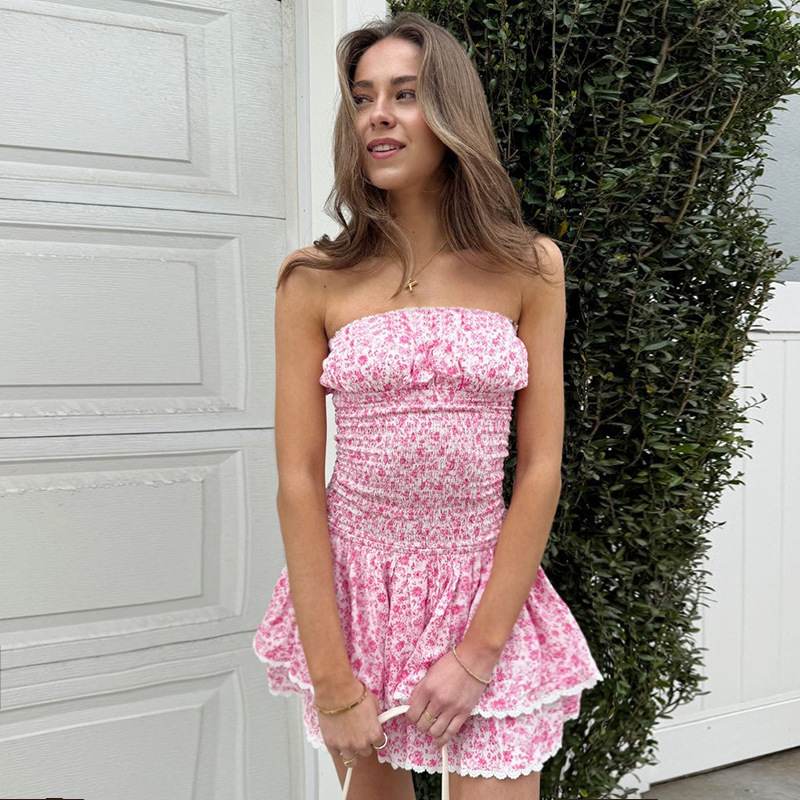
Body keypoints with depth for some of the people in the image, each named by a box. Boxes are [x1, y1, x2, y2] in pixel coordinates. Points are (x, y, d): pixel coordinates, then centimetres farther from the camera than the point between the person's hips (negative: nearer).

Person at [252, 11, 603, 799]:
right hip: (350, 587, 1)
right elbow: (298, 481, -7)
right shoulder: (314, 280, -5)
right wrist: (331, 680, -10)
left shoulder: (528, 266, -3)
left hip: (488, 589, 0)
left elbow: (540, 470, -5)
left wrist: (478, 650, -10)